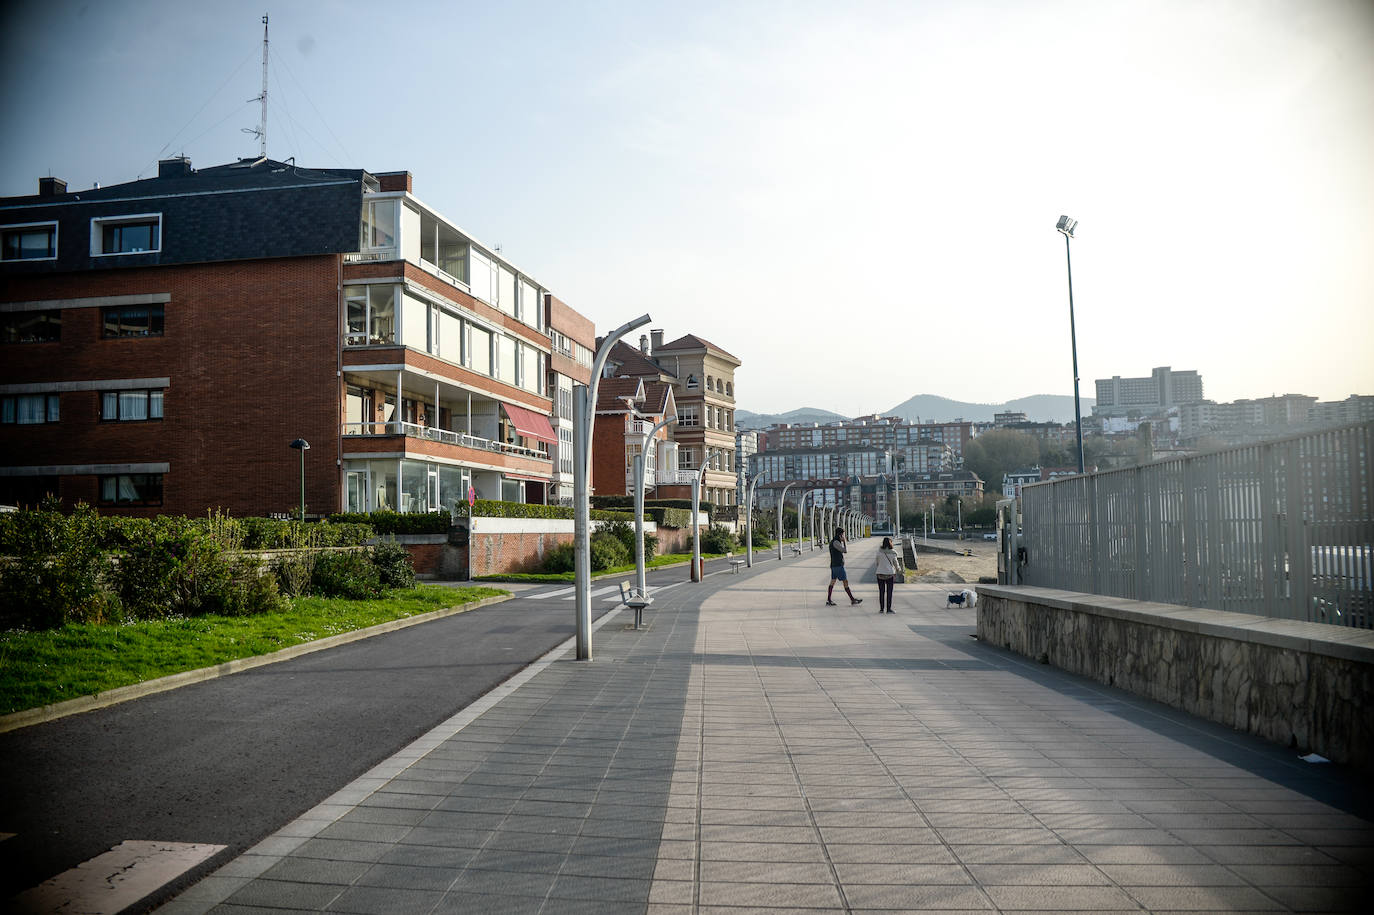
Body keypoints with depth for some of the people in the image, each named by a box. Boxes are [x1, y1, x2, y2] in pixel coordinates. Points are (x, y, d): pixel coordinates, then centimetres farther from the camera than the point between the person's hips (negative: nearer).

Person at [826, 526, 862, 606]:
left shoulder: (833, 541, 15)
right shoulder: (835, 542, -16)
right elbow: (845, 550, -16)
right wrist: (844, 541, -7)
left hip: (834, 565, 10)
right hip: (838, 565, -10)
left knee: (833, 581, 8)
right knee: (845, 582, -4)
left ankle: (829, 600, 7)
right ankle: (852, 599, 1)